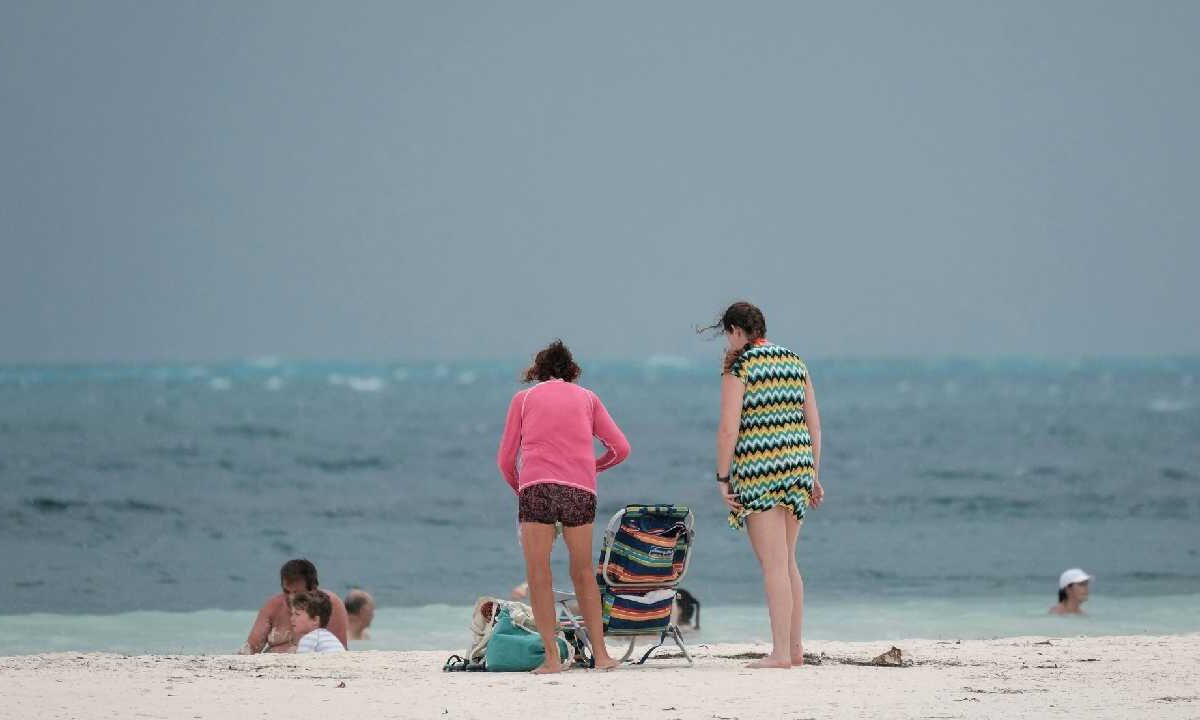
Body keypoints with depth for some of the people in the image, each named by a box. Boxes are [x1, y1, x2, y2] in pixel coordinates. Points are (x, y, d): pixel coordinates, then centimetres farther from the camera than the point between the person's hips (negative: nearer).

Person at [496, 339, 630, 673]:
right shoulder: (587, 398, 20)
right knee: (583, 572, 13)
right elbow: (621, 448, 14)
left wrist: (518, 488, 32)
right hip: (580, 489, 2)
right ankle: (600, 653, 11)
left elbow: (505, 459, 15)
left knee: (538, 576, 1)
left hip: (537, 486, -2)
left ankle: (552, 657, -6)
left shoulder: (524, 398, 17)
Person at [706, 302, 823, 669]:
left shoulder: (738, 367, -7)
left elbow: (728, 428, -13)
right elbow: (813, 422, 13)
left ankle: (781, 653, -7)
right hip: (797, 460, 7)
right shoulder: (794, 361, 12)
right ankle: (795, 647, 17)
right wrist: (814, 474, 18)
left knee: (773, 564, -6)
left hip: (759, 467, -7)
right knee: (787, 561, 16)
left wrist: (722, 478, -7)